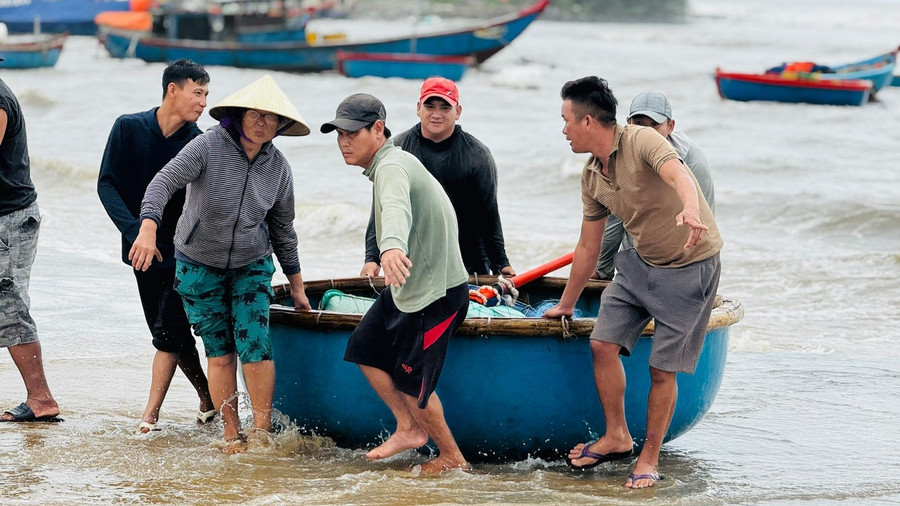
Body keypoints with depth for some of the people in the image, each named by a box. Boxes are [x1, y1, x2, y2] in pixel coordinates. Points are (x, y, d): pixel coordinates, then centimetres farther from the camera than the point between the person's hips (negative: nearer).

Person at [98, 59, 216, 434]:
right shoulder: (129, 129, -3)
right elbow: (107, 185, -5)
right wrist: (135, 231, -18)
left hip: (183, 252, -2)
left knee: (168, 331, -11)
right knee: (172, 333, 8)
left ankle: (150, 416, -7)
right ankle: (208, 399, 25)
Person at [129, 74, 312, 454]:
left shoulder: (278, 167, -3)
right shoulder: (209, 146, -16)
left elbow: (282, 228, 8)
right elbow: (164, 183, -26)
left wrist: (296, 285, 14)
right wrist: (148, 228, -44)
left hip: (251, 266, 2)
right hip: (198, 266, -2)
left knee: (255, 348, -12)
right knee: (219, 352, -1)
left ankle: (262, 434, -2)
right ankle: (232, 436, 9)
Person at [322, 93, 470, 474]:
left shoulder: (392, 167, -23)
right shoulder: (391, 164, 11)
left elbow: (397, 209, -48)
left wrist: (393, 247, -69)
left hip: (435, 293, -10)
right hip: (407, 285, 10)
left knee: (409, 379, -1)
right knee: (365, 350, 11)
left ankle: (453, 458, 15)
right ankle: (409, 429, 19)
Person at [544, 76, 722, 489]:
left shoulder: (642, 142, -22)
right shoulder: (591, 176, 3)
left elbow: (678, 175, -44)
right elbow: (588, 247, 13)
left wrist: (691, 211, -66)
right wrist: (565, 305, 20)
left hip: (689, 267, -7)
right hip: (639, 262, 7)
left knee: (662, 368, -2)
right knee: (603, 343, -2)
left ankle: (649, 458, 13)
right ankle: (617, 437, 14)